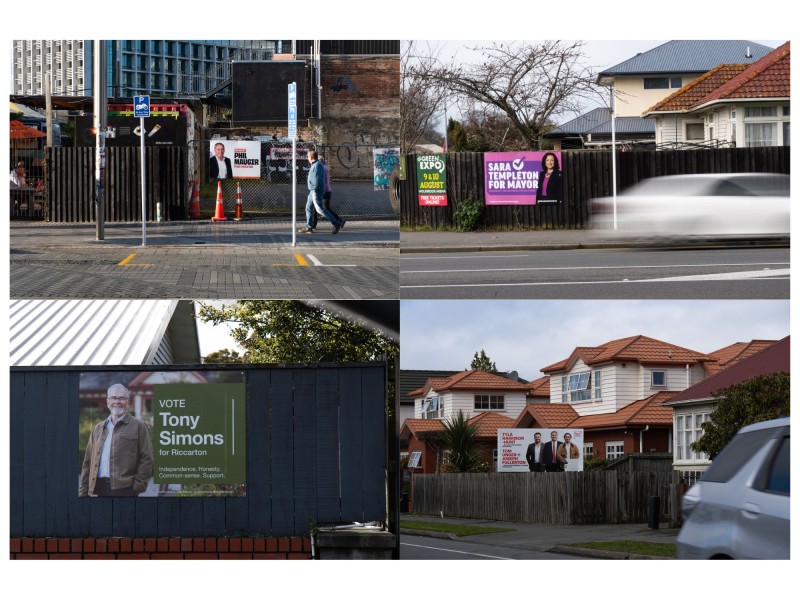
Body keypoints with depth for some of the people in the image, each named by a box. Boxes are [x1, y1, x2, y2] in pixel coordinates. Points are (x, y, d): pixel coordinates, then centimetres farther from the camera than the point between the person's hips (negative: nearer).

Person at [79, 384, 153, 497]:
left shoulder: (138, 426, 4)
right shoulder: (98, 429, 21)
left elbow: (146, 459, -2)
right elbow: (88, 461, 19)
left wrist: (138, 485, -11)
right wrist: (83, 491, 11)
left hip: (125, 488, -5)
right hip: (100, 487, 5)